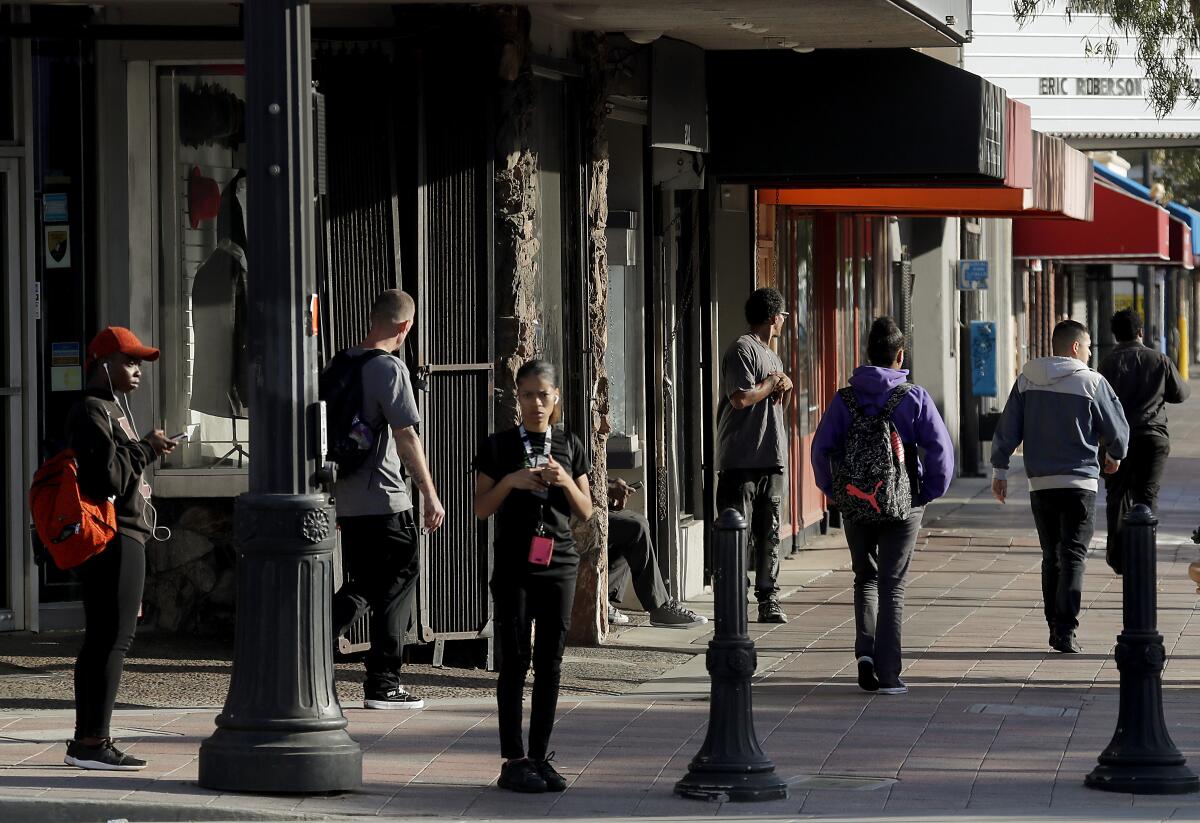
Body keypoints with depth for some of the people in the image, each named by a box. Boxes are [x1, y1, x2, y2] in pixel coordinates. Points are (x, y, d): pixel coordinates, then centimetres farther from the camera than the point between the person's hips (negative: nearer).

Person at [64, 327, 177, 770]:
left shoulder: (113, 408, 21)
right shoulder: (93, 412, -12)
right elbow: (110, 477, -20)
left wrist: (148, 451, 12)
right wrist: (147, 449, -11)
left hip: (122, 535, 11)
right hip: (114, 536, -11)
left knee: (101, 638, 12)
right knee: (113, 638, -11)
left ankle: (86, 741, 15)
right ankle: (93, 740, -10)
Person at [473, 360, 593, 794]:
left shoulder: (570, 447, 8)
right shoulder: (498, 446, 2)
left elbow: (586, 511, 8)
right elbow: (481, 508, 0)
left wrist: (564, 481, -10)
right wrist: (510, 481, -16)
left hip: (558, 564, 3)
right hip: (514, 566, -3)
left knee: (550, 662, 5)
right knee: (515, 661, -4)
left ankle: (540, 756, 11)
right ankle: (514, 760, -2)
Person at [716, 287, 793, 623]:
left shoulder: (771, 356, 22)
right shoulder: (743, 350, -8)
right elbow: (740, 398, -20)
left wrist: (785, 387, 6)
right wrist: (772, 384, -4)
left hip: (771, 458, 9)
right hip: (741, 460, -9)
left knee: (769, 533, 7)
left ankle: (768, 599, 10)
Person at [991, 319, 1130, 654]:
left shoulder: (1026, 381, 4)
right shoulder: (1092, 383, -7)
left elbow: (1007, 428, 4)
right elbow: (1118, 430, 1)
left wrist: (999, 469, 11)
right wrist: (1115, 456, 22)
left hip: (1040, 484, 4)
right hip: (1080, 482, -4)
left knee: (1051, 558, 14)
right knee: (1073, 557, -4)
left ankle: (1055, 627, 16)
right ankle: (1065, 630, -13)